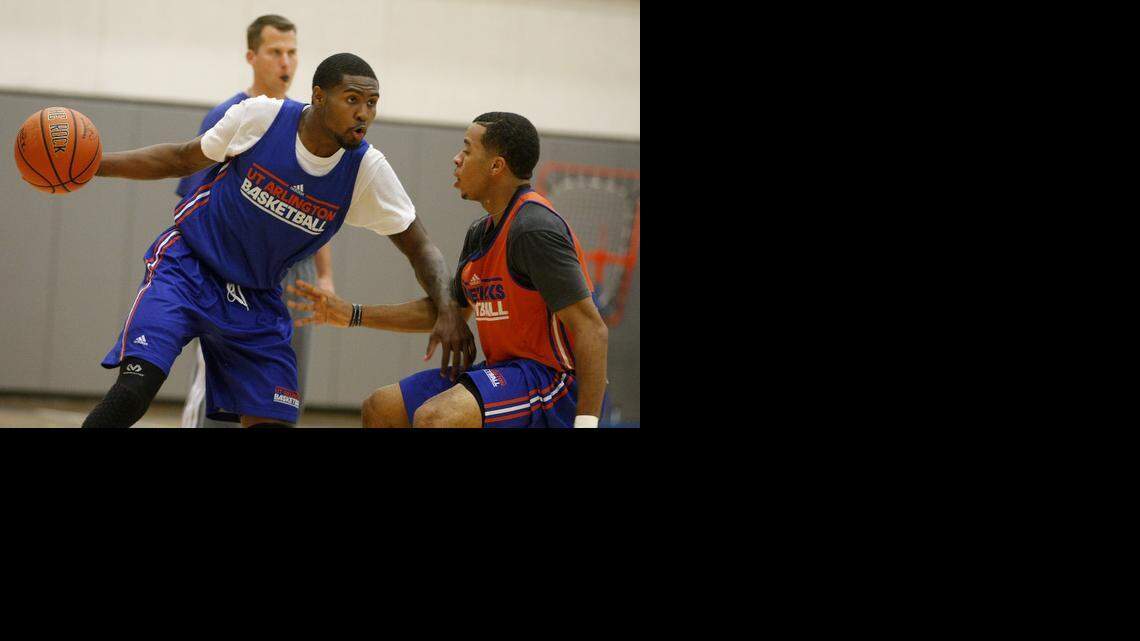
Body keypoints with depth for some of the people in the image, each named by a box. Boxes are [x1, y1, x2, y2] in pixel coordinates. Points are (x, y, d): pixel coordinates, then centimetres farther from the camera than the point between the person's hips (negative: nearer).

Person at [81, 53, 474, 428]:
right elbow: (184, 159, 0)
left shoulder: (367, 171, -11)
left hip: (257, 301, 3)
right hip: (186, 266, -3)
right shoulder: (261, 116, -15)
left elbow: (419, 247, -3)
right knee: (132, 392, -23)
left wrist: (446, 309, -21)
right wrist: (93, 164, -7)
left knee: (273, 421, -4)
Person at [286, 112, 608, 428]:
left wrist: (586, 422, -31)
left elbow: (592, 329, -24)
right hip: (506, 368, 10)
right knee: (380, 409, 11)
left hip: (554, 378, -10)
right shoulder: (479, 234, 10)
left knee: (434, 418, -31)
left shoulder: (534, 229, -20)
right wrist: (351, 315, 18)